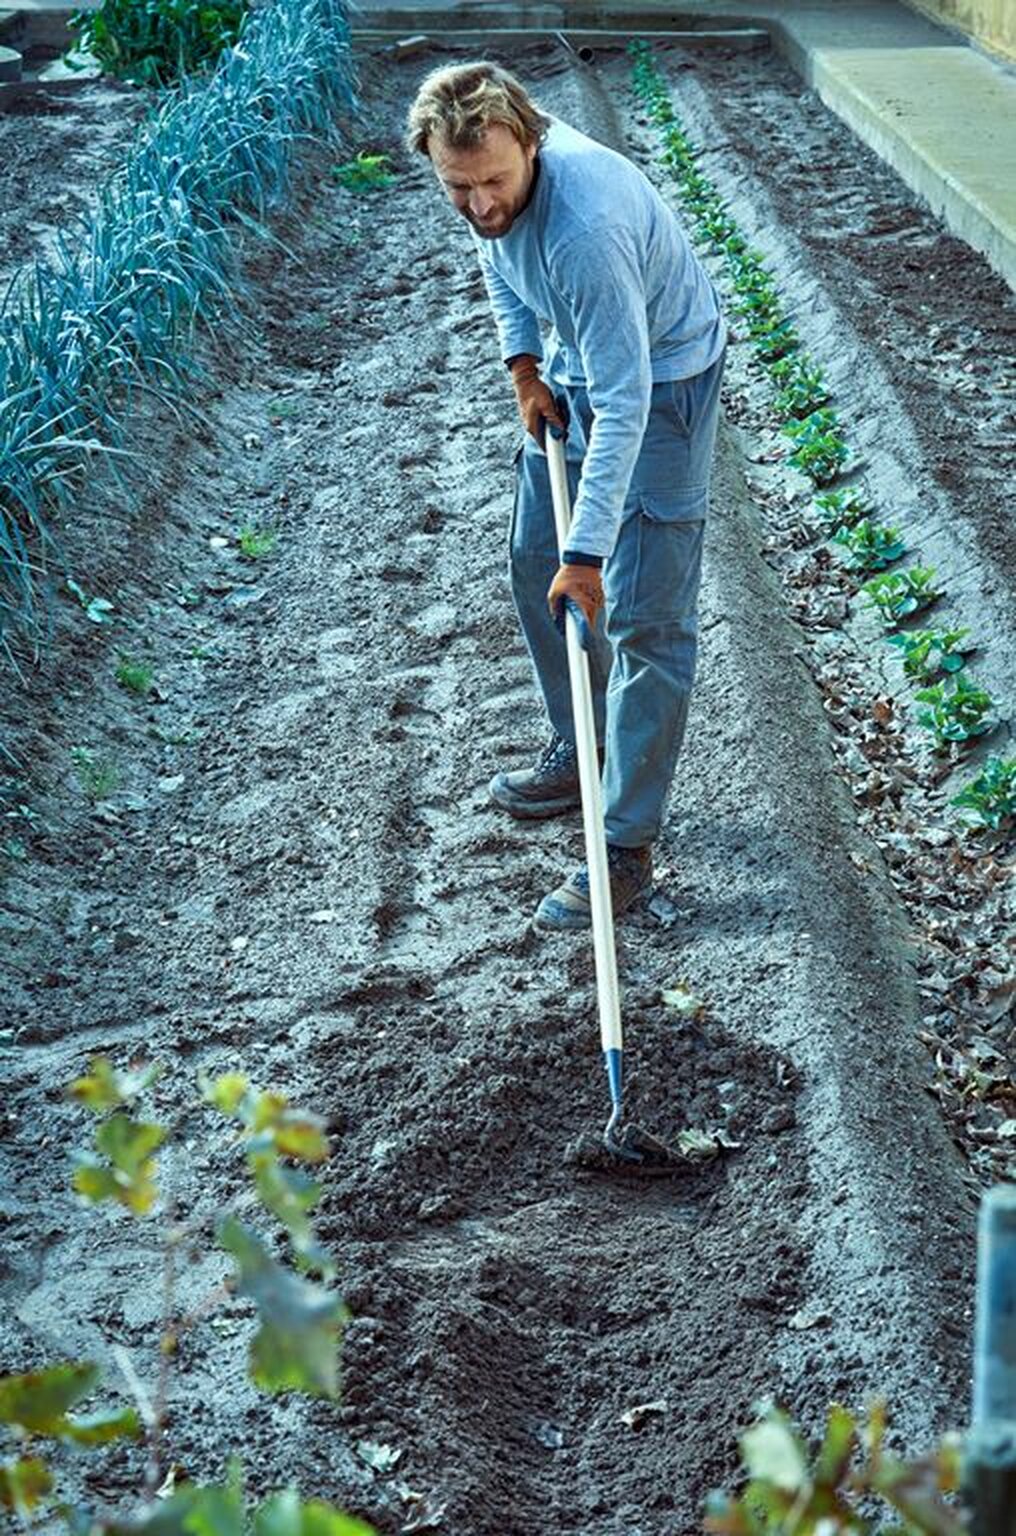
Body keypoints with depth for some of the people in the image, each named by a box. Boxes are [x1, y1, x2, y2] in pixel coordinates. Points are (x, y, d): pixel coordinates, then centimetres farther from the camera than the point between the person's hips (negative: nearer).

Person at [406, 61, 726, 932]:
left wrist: (588, 551, -38)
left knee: (643, 615, -10)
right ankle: (582, 755, 34)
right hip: (572, 365, 9)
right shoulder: (489, 186, -14)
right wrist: (524, 368, 1)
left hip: (661, 381, -9)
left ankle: (628, 845, -6)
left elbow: (624, 402, -38)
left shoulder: (584, 226, -39)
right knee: (537, 565, 17)